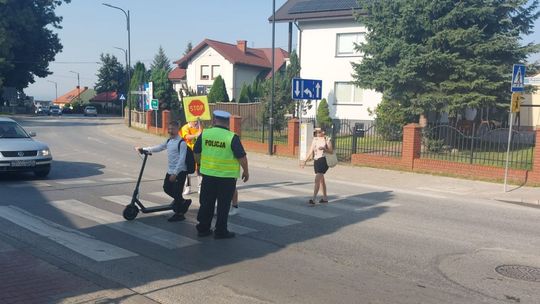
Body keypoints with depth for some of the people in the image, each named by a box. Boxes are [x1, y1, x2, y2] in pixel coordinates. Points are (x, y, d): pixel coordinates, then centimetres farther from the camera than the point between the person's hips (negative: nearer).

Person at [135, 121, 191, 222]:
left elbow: (181, 160, -20)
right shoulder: (169, 141, 9)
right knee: (167, 188, 16)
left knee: (177, 192, -3)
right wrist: (143, 149, 11)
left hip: (180, 172, -9)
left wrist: (175, 173, -23)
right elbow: (158, 148, 17)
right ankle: (183, 202, 34)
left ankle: (179, 214, 13)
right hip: (170, 171, 9)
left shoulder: (181, 142, -16)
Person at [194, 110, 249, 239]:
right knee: (223, 205, 7)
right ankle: (220, 231, 13)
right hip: (227, 176, -3)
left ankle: (203, 229, 23)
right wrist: (246, 171, 2)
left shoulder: (205, 134, -2)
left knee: (206, 203, 15)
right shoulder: (232, 137, -12)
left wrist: (202, 165, 23)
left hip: (208, 174, 4)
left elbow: (196, 153, 6)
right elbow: (241, 156, -11)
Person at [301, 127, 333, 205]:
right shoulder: (314, 140, 9)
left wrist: (324, 149, -22)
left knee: (317, 179, -16)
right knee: (321, 179, 16)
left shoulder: (327, 140, -5)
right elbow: (310, 151, 11)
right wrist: (305, 161, 5)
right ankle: (325, 198, 29)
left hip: (323, 160, -7)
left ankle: (313, 199, -19)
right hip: (316, 161, 7)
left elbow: (331, 151, -6)